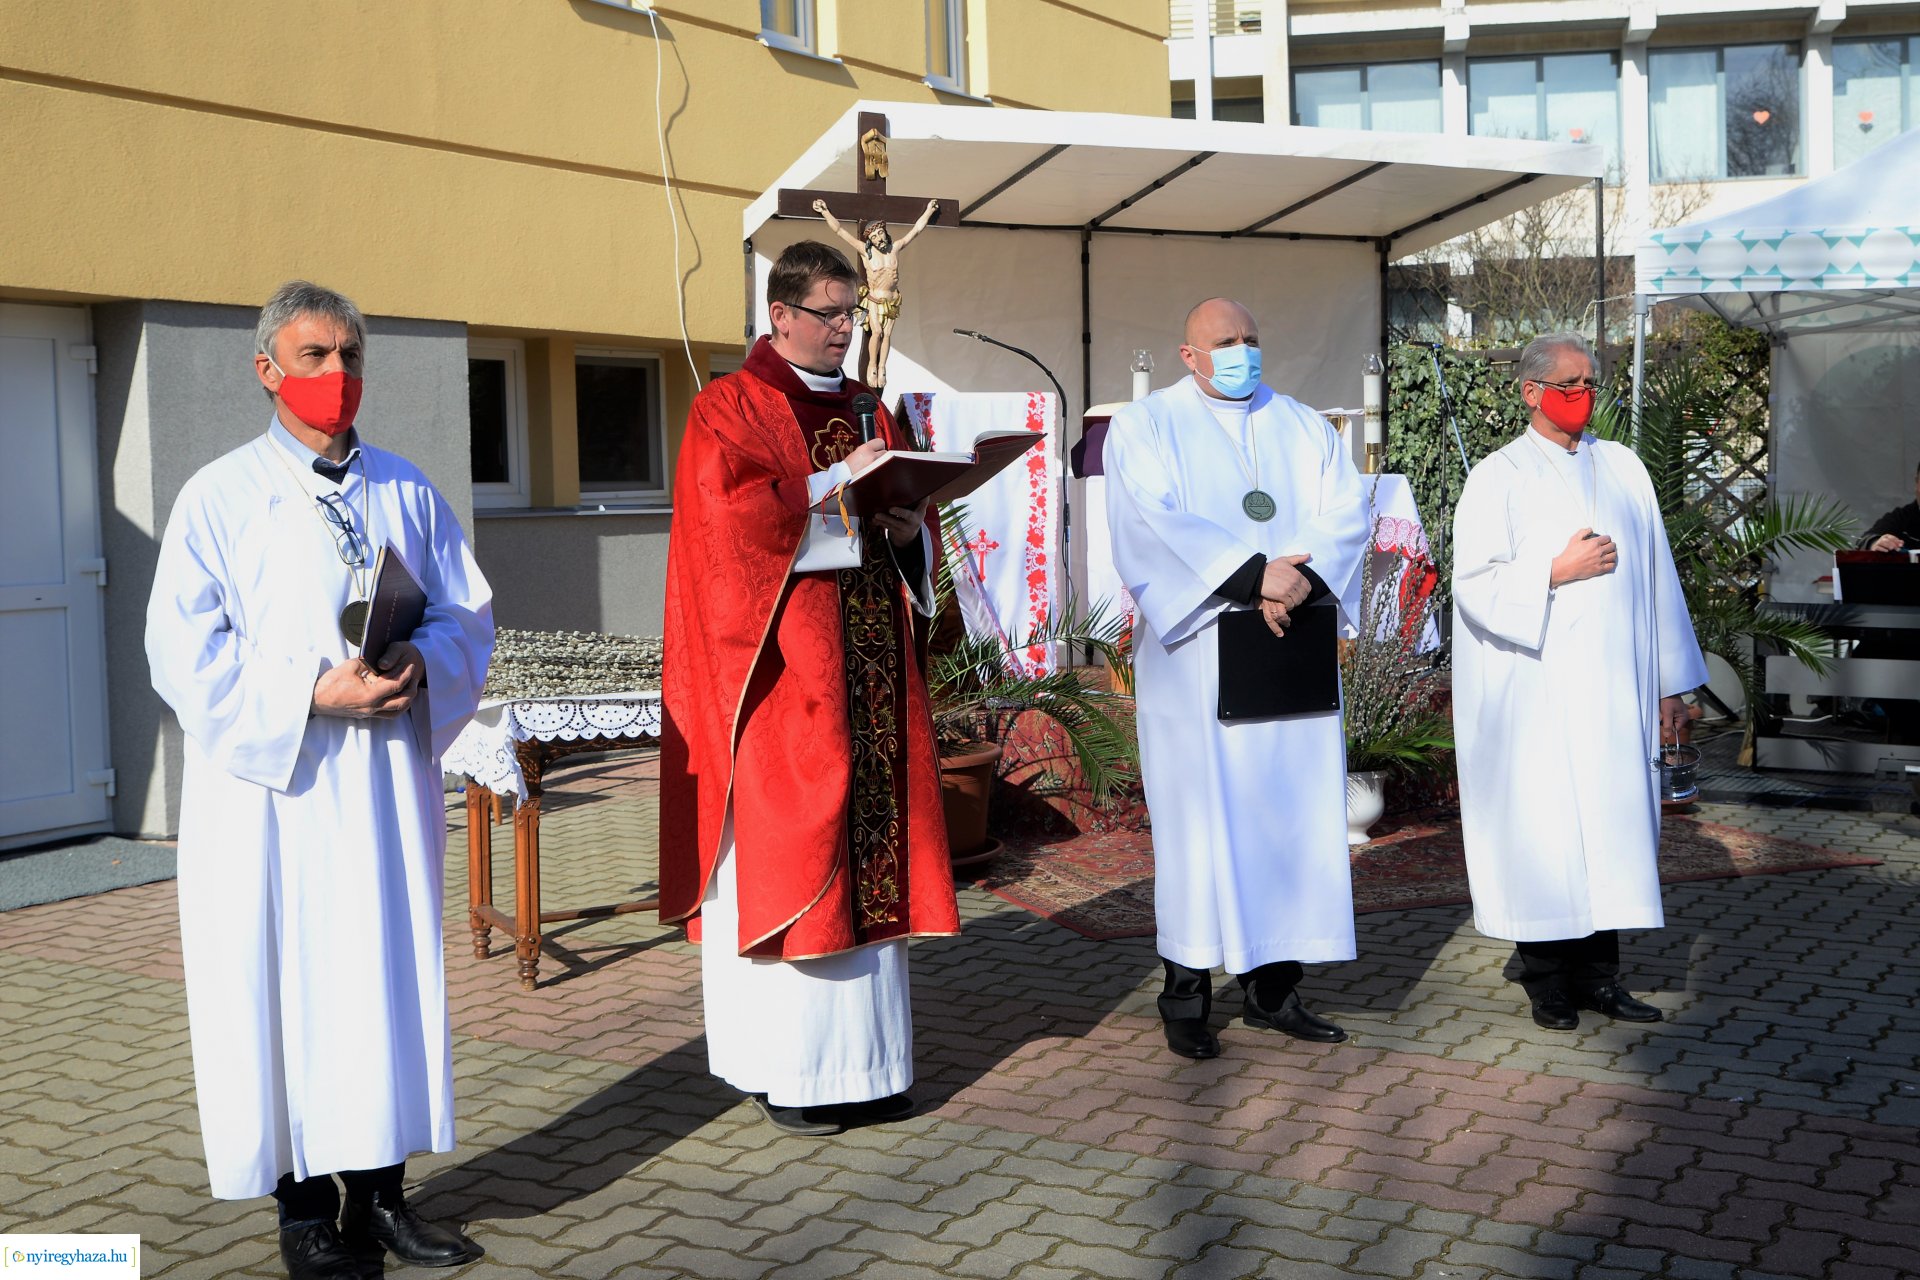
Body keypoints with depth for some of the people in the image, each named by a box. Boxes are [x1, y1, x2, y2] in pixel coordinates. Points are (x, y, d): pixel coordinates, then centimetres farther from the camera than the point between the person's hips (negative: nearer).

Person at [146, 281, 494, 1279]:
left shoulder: (405, 490, 10)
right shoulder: (220, 498, -1)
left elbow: (468, 616, 9)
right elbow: (184, 653, -8)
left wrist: (421, 667, -12)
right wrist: (312, 693, -19)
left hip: (388, 777, 4)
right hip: (272, 785, -3)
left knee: (390, 971, 6)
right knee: (282, 982, 1)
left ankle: (381, 1191, 17)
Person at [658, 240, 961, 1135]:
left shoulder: (868, 413, 18)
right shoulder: (728, 409, 0)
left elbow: (916, 544, 18)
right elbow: (729, 515, -16)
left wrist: (905, 530, -4)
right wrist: (835, 484, -17)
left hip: (868, 667, 6)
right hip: (781, 672, -6)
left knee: (871, 846, 6)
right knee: (786, 853, -5)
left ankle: (863, 1060, 15)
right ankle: (786, 1071, 4)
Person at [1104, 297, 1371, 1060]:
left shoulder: (1306, 430, 16)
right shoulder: (1145, 427, 4)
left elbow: (1347, 515, 3)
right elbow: (1156, 521, -13)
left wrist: (1302, 580, -17)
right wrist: (1253, 575, -23)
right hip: (1196, 655, -4)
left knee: (1293, 811, 3)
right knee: (1199, 815, -3)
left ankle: (1274, 987, 13)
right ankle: (1186, 995, 5)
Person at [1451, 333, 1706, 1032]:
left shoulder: (1624, 468, 13)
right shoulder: (1497, 477, 1)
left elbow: (1656, 576, 13)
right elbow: (1474, 584, -7)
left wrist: (1670, 681, 10)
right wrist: (1558, 571, -14)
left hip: (1616, 688, 4)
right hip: (1536, 694, -4)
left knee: (1612, 825, 4)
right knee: (1541, 829, -2)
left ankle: (1600, 974, 13)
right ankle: (1547, 981, 9)